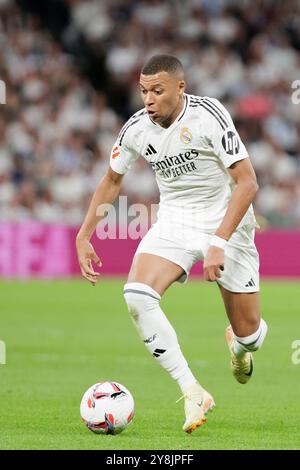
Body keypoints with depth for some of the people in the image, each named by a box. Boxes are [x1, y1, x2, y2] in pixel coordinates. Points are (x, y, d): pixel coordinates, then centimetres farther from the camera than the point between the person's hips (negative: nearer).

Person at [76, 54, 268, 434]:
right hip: (173, 223, 3)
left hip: (226, 223, -3)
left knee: (248, 335, 1)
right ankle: (193, 394, -21)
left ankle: (238, 345, 44)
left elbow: (247, 183, -23)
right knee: (137, 295, -25)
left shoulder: (208, 115, -22)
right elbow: (112, 180, 13)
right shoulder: (137, 128, -7)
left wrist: (219, 243, -31)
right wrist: (84, 237, 7)